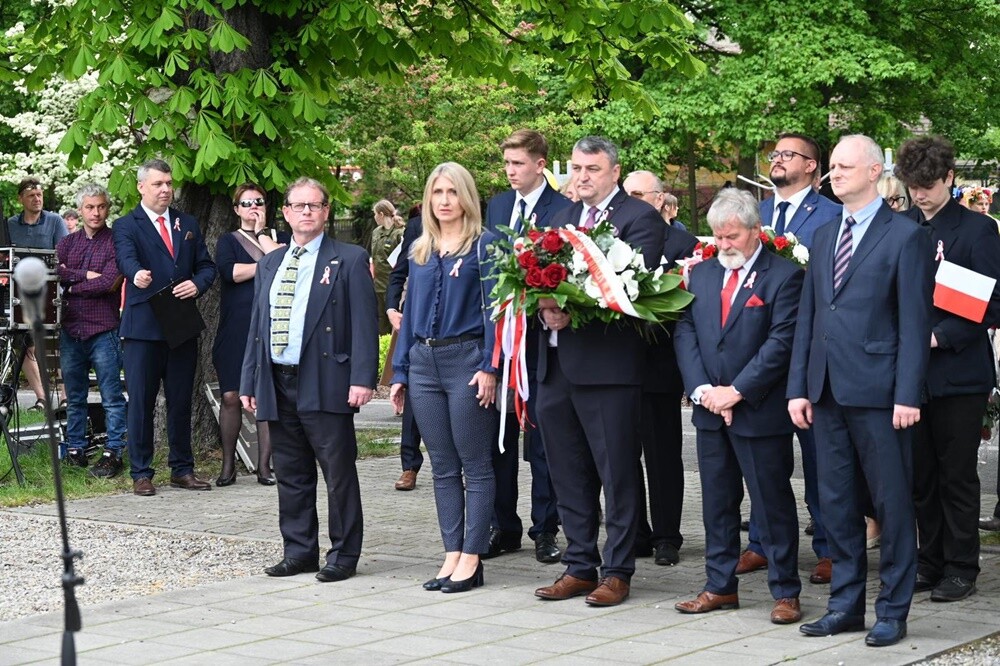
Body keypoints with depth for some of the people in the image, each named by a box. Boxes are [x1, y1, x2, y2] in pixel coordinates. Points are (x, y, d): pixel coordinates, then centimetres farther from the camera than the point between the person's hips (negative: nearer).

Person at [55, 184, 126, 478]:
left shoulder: (116, 241, -2)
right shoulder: (67, 243, 15)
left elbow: (110, 282, -12)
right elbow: (54, 270, 0)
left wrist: (72, 285, -2)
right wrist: (86, 275, -11)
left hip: (103, 329, -5)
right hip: (71, 329, 5)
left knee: (112, 396, -3)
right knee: (74, 396, 11)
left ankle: (114, 453, 1)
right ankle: (75, 450, 18)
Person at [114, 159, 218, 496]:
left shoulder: (188, 224, 16)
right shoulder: (126, 225, 0)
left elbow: (206, 265, 14)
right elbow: (126, 258, -20)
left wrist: (197, 283, -10)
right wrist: (137, 274, -44)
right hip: (143, 327, -4)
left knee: (181, 401, 10)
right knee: (141, 402, -1)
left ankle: (182, 470, 19)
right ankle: (141, 474, 5)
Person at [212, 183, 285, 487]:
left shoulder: (281, 238, 15)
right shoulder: (228, 241, 11)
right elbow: (228, 271, -10)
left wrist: (262, 235, -3)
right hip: (235, 329, -1)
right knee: (230, 396, -3)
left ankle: (264, 465, 6)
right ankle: (228, 465, 6)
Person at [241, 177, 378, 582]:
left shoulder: (349, 260, 0)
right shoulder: (269, 264, 18)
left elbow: (365, 323, -7)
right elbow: (257, 325, 18)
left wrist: (362, 378, -16)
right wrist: (249, 382, 13)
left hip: (326, 385, -6)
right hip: (278, 384, 6)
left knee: (339, 473, -1)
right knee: (290, 474, 11)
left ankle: (343, 555, 7)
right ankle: (299, 552, 19)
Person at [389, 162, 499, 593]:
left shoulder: (483, 246, -2)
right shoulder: (419, 251, 15)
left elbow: (493, 308, -7)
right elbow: (410, 311, 16)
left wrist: (489, 366, -16)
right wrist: (400, 372, 12)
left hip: (466, 360, -6)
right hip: (424, 363, 6)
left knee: (475, 465, -1)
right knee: (443, 467, 8)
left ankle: (471, 558, 2)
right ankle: (452, 555, 13)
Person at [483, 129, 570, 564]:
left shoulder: (563, 208, -6)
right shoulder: (496, 206, 13)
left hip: (540, 337, -5)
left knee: (541, 440, 3)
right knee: (497, 437, 9)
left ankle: (545, 530, 12)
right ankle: (503, 528, 18)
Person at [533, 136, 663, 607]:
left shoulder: (640, 217, -4)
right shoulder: (562, 219, 19)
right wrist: (546, 309, -9)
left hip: (608, 364, -7)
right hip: (556, 364, 7)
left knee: (617, 474, 0)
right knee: (568, 475, 12)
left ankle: (617, 572, 8)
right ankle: (579, 566, 22)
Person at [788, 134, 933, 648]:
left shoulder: (905, 236, -4)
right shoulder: (823, 237, 15)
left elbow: (914, 323, -9)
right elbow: (807, 317, 14)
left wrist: (907, 395, -15)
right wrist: (798, 387, 8)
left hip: (878, 393, -6)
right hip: (829, 391, 6)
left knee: (892, 503, 2)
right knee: (836, 502, 11)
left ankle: (893, 611, 10)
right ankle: (846, 604, 21)